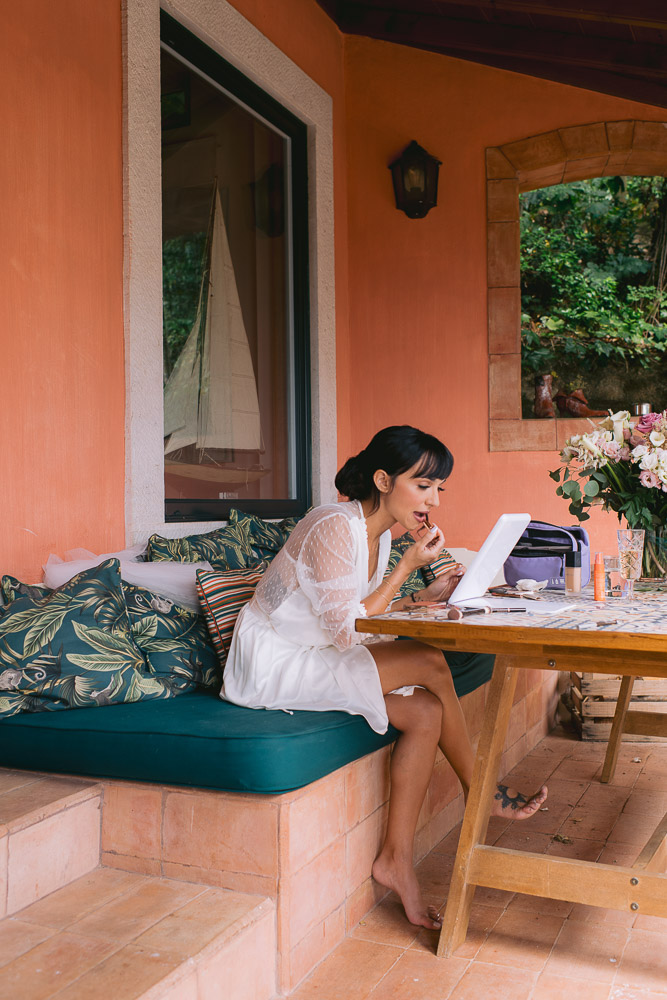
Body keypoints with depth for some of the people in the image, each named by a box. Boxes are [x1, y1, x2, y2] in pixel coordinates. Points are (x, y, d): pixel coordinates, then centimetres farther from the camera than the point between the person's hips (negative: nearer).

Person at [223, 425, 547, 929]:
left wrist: (424, 597, -1)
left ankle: (397, 859, -2)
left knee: (424, 713, -12)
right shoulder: (334, 527, -22)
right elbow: (346, 632, -24)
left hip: (315, 657, 9)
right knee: (428, 662, -20)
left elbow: (362, 618, 11)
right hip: (272, 664, -9)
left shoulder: (379, 532, 6)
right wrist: (408, 566, -21)